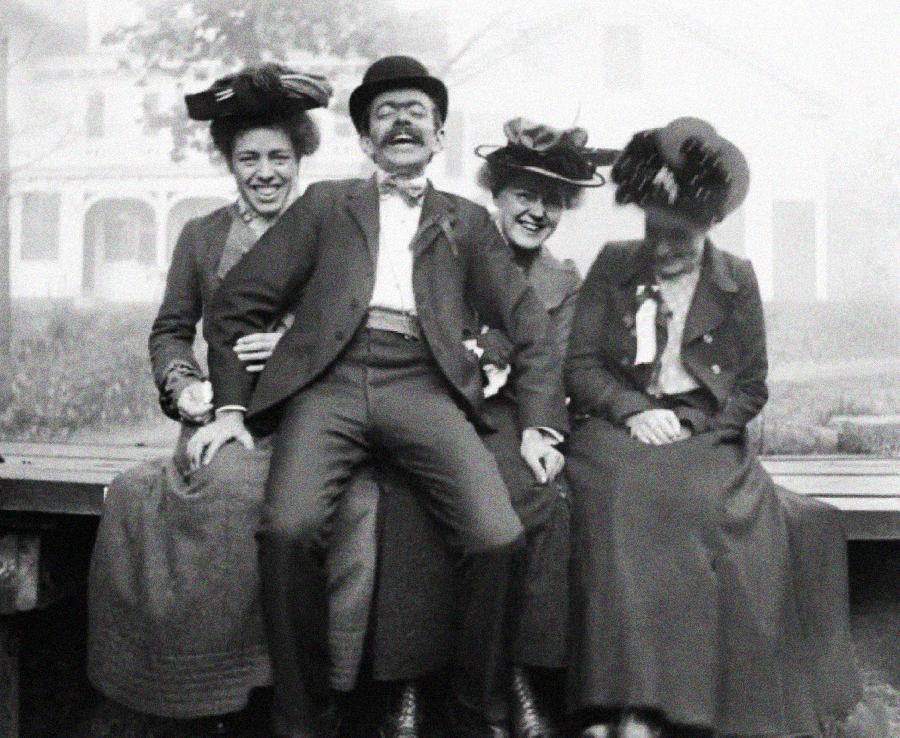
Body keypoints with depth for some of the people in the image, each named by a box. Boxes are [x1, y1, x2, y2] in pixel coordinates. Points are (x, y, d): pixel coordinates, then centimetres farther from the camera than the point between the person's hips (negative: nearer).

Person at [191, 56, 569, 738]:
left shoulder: (468, 222, 22)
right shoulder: (325, 205, 20)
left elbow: (528, 322, 15)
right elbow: (237, 304, 16)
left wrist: (539, 423, 2)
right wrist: (230, 405, 5)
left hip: (423, 386, 0)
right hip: (330, 381, 0)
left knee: (499, 538, -23)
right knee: (288, 529, -28)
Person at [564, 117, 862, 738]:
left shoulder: (737, 282, 12)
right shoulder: (612, 266, 12)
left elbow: (751, 388, 11)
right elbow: (580, 365, 7)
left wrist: (689, 425, -6)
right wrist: (633, 410, -10)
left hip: (704, 436, 1)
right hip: (618, 430, 0)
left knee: (693, 499, -33)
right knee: (627, 491, -34)